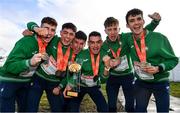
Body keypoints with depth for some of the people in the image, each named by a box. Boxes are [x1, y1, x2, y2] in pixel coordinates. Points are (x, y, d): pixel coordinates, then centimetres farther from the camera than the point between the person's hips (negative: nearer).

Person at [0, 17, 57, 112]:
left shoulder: (47, 43, -7)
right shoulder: (26, 41, -27)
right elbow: (9, 66, -31)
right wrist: (30, 62, -48)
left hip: (26, 81, 7)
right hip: (9, 81, -6)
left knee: (25, 109, 15)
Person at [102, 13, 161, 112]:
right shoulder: (103, 46, -10)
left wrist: (155, 21, -23)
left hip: (128, 76, -1)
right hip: (112, 77, 1)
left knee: (130, 106, 6)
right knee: (111, 106, 10)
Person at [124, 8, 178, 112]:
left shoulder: (159, 38, -21)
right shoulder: (128, 39, -10)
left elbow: (173, 60, -12)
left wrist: (158, 68, -28)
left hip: (160, 82, -2)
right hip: (141, 82, 3)